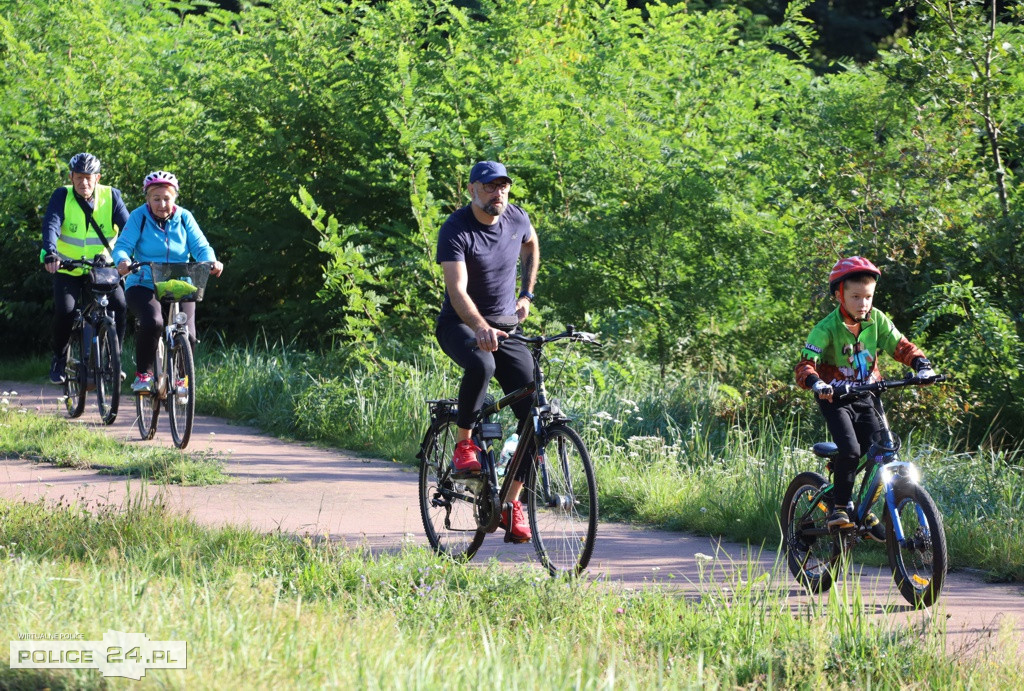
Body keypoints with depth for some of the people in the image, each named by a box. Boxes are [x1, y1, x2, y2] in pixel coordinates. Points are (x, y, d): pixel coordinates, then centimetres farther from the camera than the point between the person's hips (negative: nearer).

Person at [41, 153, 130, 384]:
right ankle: (59, 359, 5)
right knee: (65, 311, -21)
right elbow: (51, 225, -22)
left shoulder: (111, 196, -6)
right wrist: (50, 254, -41)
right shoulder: (62, 196, -8)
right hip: (68, 269, -1)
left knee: (119, 305, -21)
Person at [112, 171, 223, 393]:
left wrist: (211, 261, -23)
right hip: (144, 286, -2)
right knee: (152, 322, -32)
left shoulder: (184, 217, 4)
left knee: (187, 336, -16)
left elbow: (200, 246, -1)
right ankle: (143, 374, -12)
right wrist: (123, 261, -33)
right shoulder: (138, 217, -3)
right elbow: (123, 246, -10)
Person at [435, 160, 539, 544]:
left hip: (506, 325, 5)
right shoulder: (456, 230, -17)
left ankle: (512, 503, -2)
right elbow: (458, 290, -29)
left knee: (533, 412, -11)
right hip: (460, 325, -5)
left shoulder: (516, 218, -1)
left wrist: (527, 294, 17)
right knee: (481, 365, -40)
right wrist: (481, 328, -46)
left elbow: (531, 244, 25)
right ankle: (464, 443, -15)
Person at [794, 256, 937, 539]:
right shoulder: (827, 329, -18)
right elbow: (805, 365, -26)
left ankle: (867, 512, 13)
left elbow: (901, 346, -6)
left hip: (865, 398, 4)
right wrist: (815, 382, -47)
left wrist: (922, 364, -25)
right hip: (835, 398, -4)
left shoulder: (877, 320, -5)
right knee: (850, 450, -23)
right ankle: (839, 508, -5)